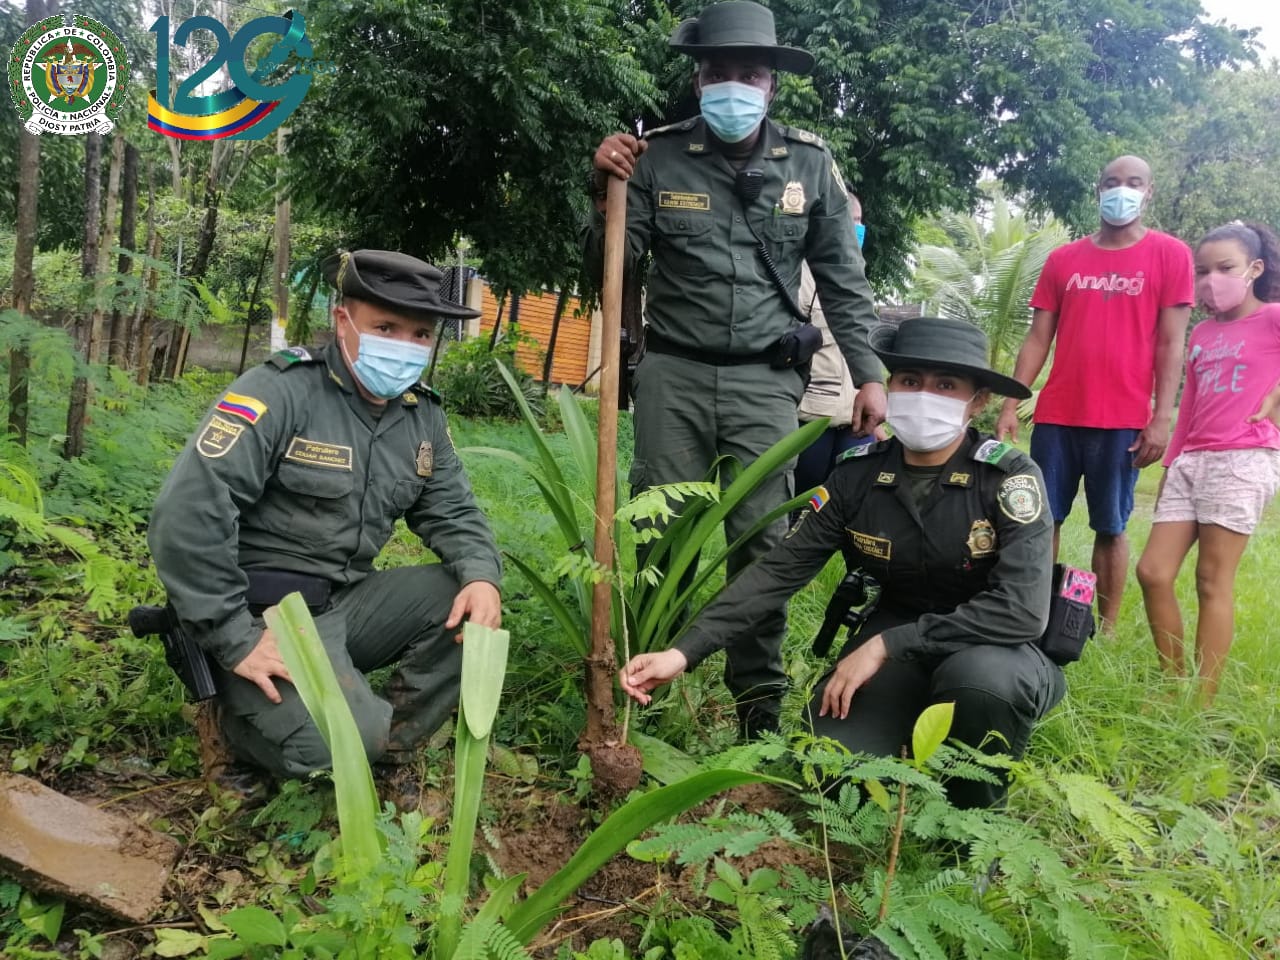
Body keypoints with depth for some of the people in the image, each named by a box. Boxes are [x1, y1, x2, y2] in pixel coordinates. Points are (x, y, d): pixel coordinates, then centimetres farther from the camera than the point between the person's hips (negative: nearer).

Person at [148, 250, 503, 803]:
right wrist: (234, 639, -23)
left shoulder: (423, 416, 5)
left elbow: (452, 512, 9)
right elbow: (187, 514, -25)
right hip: (264, 612, -7)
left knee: (470, 602, -10)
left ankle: (391, 745, 3)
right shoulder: (280, 392, -18)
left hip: (348, 601, 7)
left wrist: (481, 575, -14)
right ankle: (243, 709, 7)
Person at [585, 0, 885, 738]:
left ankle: (760, 701, 12)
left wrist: (869, 373, 3)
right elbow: (610, 266, 6)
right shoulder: (658, 156, 2)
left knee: (761, 540, 1)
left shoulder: (809, 163, 4)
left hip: (766, 381, 0)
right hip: (673, 373, 1)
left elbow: (843, 280, 8)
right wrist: (608, 194, -11)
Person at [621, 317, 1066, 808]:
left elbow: (1022, 609, -30)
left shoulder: (1010, 477, -20)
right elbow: (779, 568, -12)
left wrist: (885, 645, -31)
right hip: (898, 644, 3)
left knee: (979, 675, -37)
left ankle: (974, 814, -5)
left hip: (997, 646, -2)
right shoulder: (860, 474, -10)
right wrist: (684, 651, -21)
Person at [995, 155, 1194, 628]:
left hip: (1123, 420, -3)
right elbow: (1038, 339, 9)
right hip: (1056, 415, 3)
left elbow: (1171, 344, -1)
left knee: (1110, 528, 5)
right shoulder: (1062, 259, 9)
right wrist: (1010, 405, 2)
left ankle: (1105, 630, 14)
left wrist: (1161, 419, -8)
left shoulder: (1171, 255, 2)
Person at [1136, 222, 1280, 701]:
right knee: (1153, 572, -1)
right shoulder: (1201, 334, 19)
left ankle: (1203, 699, 0)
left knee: (1213, 579, -6)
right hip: (1191, 461, 7)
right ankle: (1174, 684, 9)